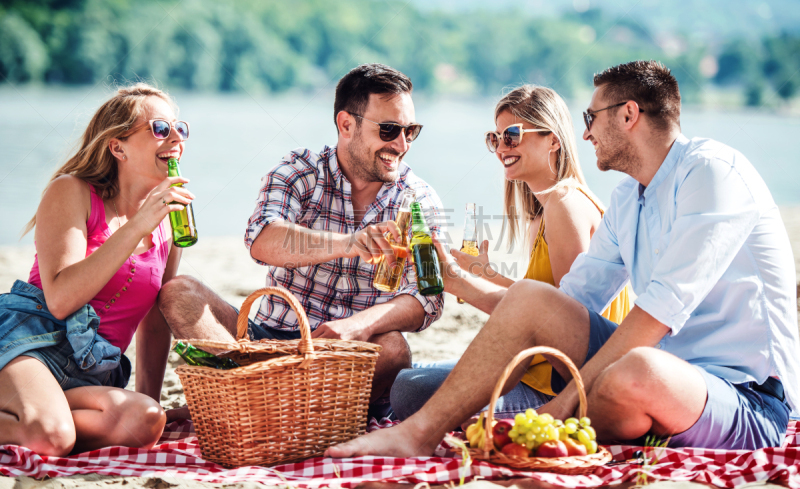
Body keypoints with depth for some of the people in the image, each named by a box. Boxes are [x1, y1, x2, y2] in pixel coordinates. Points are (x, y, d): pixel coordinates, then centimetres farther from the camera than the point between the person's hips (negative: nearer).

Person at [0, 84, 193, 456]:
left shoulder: (170, 221, 16)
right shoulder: (71, 192, 0)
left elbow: (154, 326, 23)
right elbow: (60, 300, -15)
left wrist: (149, 403, 16)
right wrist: (138, 226, -18)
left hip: (93, 374, 6)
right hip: (31, 335, -5)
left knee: (145, 421, -30)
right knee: (52, 436, -37)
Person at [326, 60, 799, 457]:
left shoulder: (712, 169, -14)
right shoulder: (627, 199, 16)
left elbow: (659, 311, -23)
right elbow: (573, 299, 19)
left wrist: (569, 397, -23)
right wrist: (463, 282, 20)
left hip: (748, 403, -8)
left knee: (637, 373, -39)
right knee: (530, 299, -3)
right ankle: (420, 433, -9)